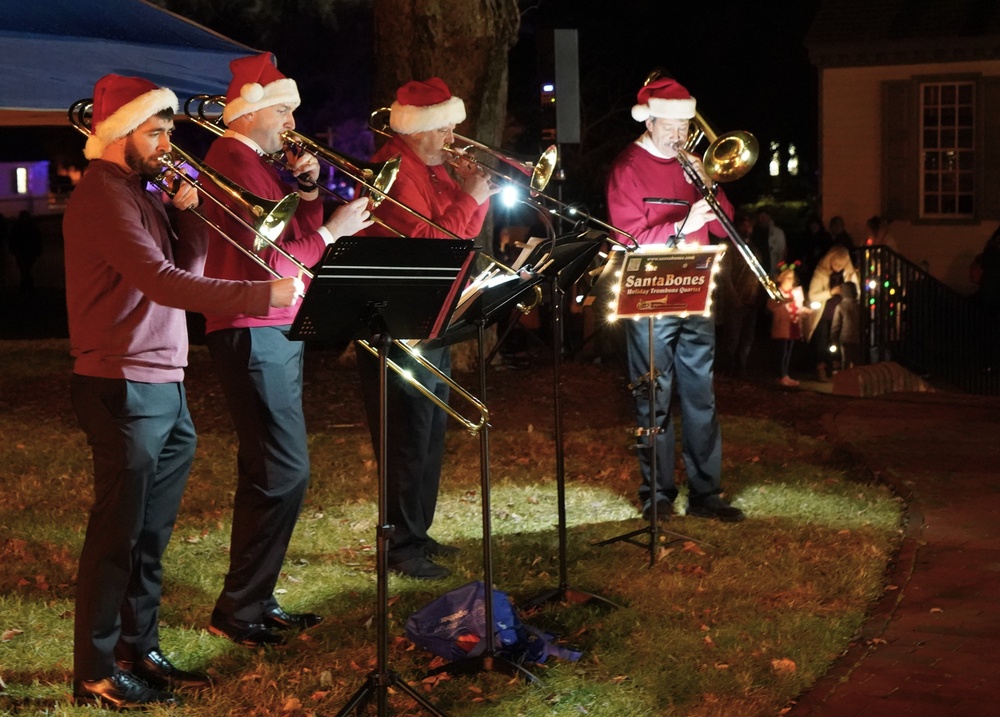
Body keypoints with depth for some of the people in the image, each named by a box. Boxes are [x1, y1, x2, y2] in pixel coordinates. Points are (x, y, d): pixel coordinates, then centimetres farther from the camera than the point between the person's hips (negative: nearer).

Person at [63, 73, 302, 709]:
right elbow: (162, 282, -25)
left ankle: (139, 651, 24)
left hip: (165, 387, 9)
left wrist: (192, 216, 0)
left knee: (151, 533, 14)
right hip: (124, 388, -9)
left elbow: (184, 271, 16)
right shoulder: (104, 196, -14)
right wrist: (263, 294, -28)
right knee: (119, 531, -4)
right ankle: (97, 673, 4)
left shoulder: (139, 194, 18)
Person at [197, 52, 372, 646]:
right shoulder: (235, 162, -13)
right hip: (254, 333, -11)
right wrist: (332, 230, -12)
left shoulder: (256, 162, 18)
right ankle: (239, 611, -5)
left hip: (275, 333, 11)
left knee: (268, 472, 14)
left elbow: (298, 236, 18)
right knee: (285, 472, -11)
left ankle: (256, 600, 22)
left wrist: (308, 190, 3)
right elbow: (271, 261, -20)